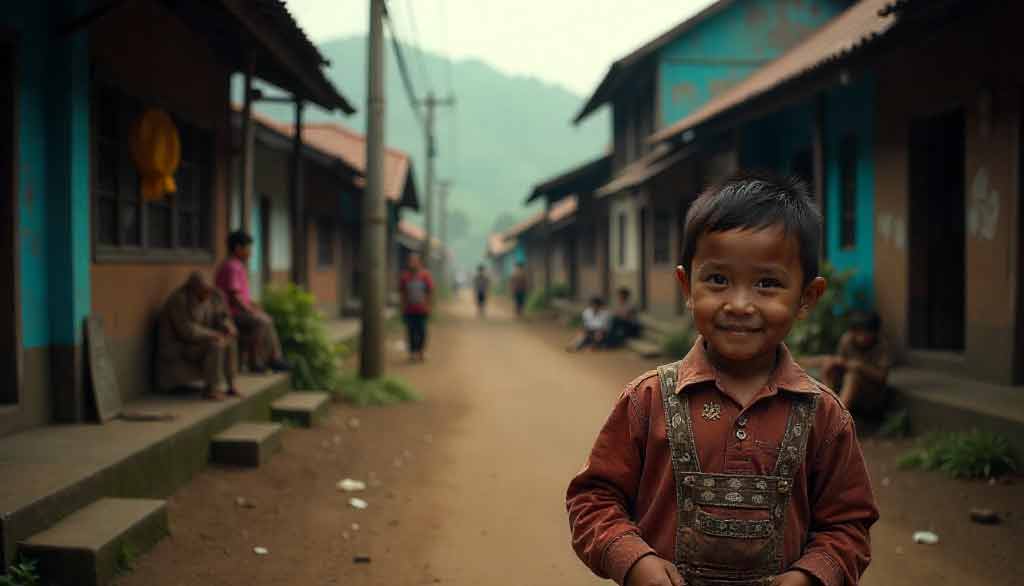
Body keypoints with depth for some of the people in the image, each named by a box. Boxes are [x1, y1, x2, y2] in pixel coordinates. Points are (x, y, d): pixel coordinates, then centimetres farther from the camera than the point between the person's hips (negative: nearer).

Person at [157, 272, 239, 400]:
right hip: (179, 348, -8)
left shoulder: (214, 297, -1)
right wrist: (215, 335, -24)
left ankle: (230, 384, -6)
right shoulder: (179, 300, -24)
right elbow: (188, 331, -28)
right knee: (215, 345, -27)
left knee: (230, 341, -10)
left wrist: (229, 329, -18)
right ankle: (212, 389, -18)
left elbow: (222, 318, 5)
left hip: (200, 340, 8)